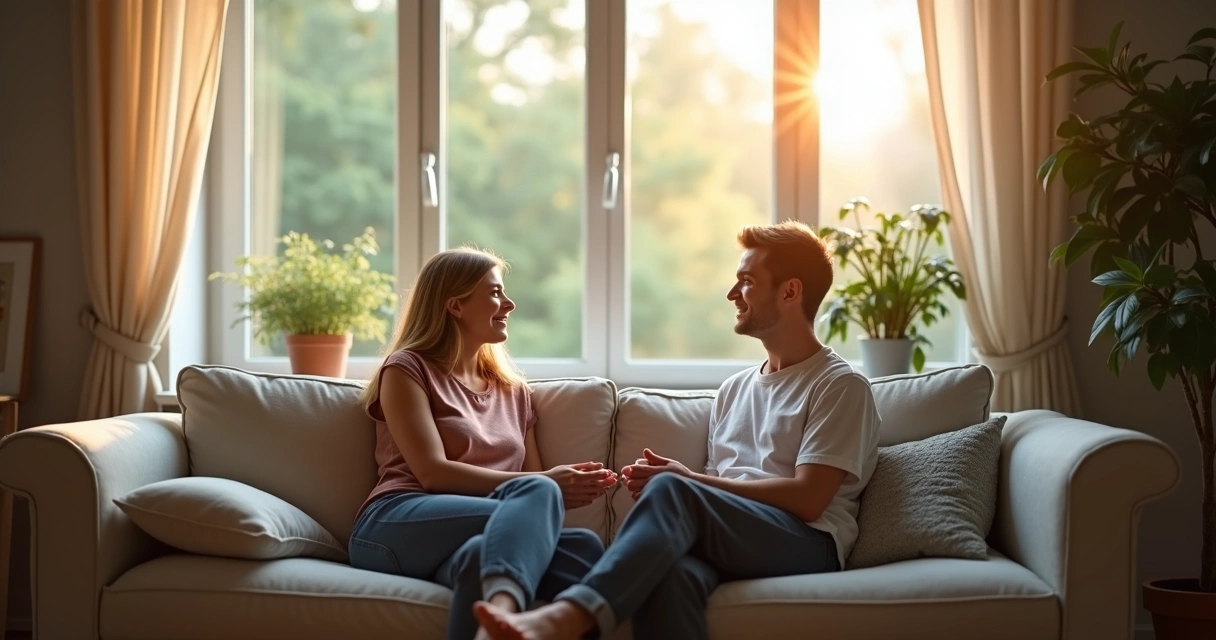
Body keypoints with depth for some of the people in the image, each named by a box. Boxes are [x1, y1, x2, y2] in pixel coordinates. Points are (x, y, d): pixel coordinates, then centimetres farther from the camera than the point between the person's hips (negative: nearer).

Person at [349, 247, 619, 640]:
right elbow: (433, 473, -6)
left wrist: (562, 490, -6)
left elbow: (531, 476, 19)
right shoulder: (407, 369, 9)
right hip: (396, 526, -5)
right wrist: (546, 486, -13)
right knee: (536, 494, -36)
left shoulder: (514, 390, 28)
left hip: (480, 545, 5)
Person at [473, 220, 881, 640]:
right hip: (727, 543, 5)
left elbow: (807, 498, -8)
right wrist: (671, 483, -2)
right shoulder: (733, 391, 26)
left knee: (671, 491, -34)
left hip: (807, 543, -5)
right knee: (669, 569, -36)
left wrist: (687, 478, -8)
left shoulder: (840, 385, 5)